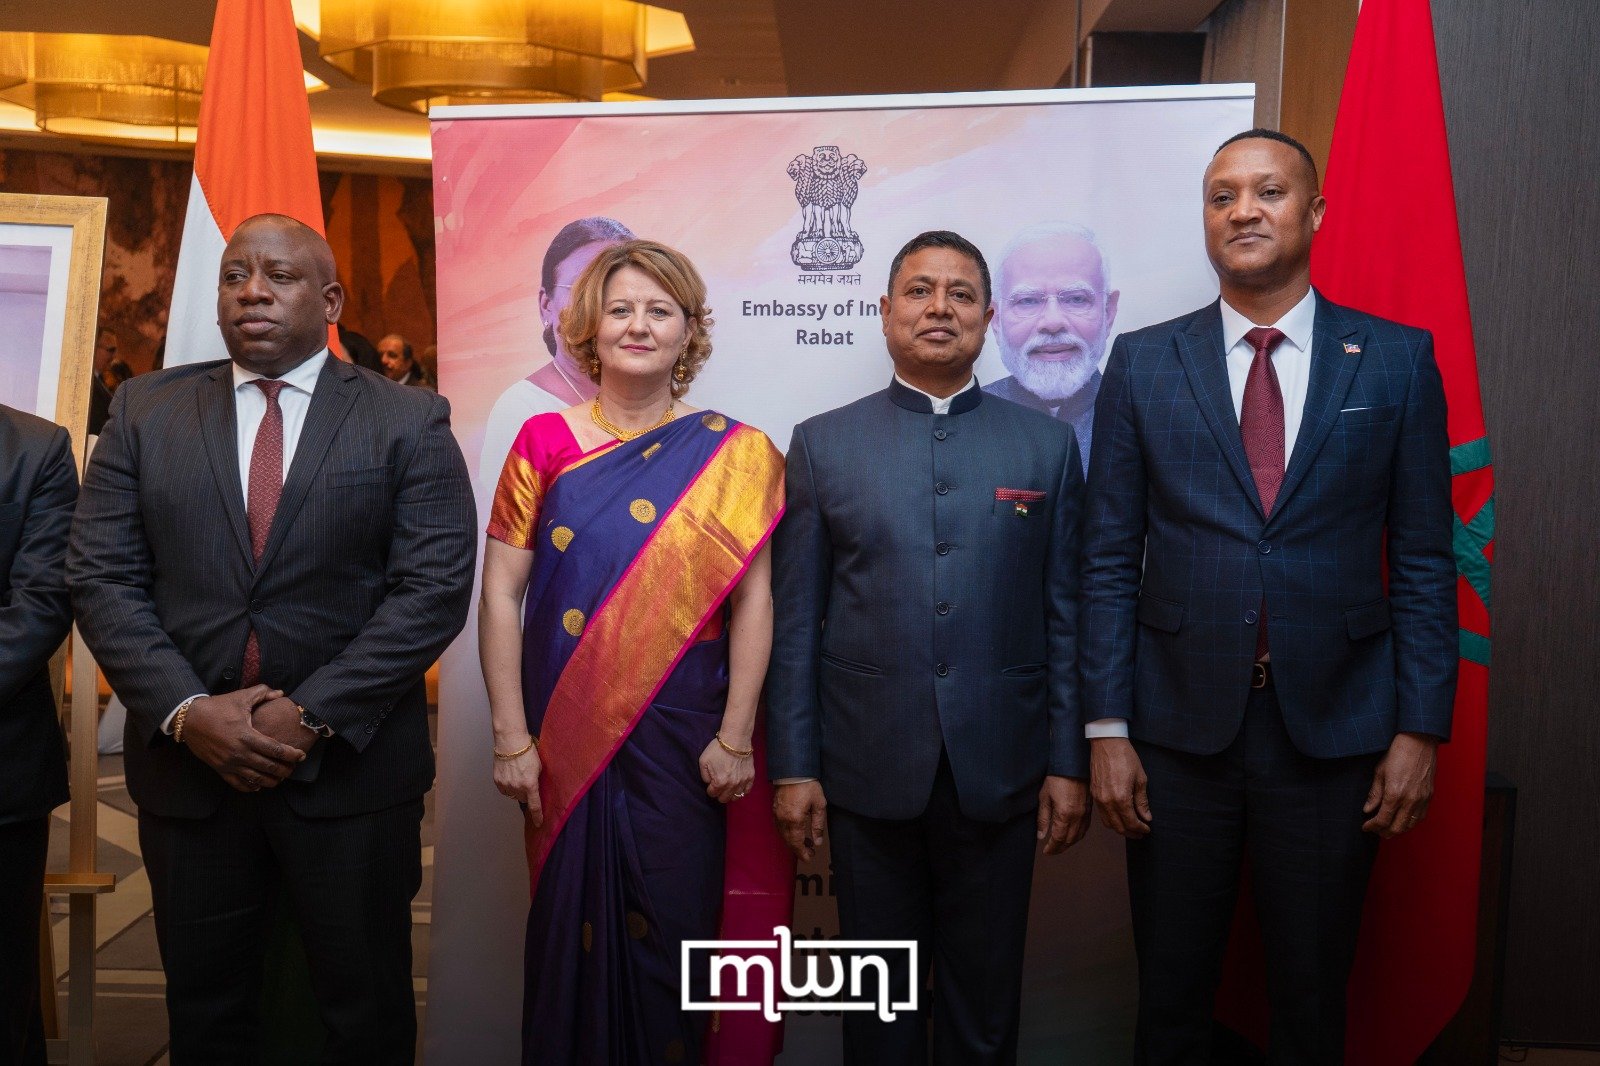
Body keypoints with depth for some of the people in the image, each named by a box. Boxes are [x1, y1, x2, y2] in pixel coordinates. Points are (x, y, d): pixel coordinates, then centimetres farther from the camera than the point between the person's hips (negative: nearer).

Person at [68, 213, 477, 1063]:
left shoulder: (410, 421, -3)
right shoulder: (144, 410, 5)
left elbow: (435, 587, -10)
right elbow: (101, 577, 1)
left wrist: (313, 714, -16)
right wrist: (187, 710, -13)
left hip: (352, 766, -2)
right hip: (185, 761, 3)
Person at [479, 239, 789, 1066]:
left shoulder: (733, 455, 0)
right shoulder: (544, 441, 1)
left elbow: (752, 601, -3)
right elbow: (499, 594, -1)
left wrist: (735, 738, -8)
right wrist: (511, 736, -6)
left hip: (684, 734, 0)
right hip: (567, 736, 1)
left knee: (674, 927, 10)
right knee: (573, 921, 14)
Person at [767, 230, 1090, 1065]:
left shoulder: (1046, 445, 5)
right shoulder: (823, 444, 3)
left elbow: (1065, 614, 4)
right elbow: (794, 621, 1)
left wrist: (1069, 763, 0)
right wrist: (793, 768, -2)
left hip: (998, 773, 1)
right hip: (868, 771, 0)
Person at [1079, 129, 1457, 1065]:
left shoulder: (1398, 359, 3)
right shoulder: (1143, 364, 3)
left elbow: (1424, 559, 3)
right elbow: (1111, 560, 1)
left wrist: (1421, 729, -2)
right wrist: (1107, 728, -3)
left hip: (1333, 729, 0)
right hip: (1178, 728, 0)